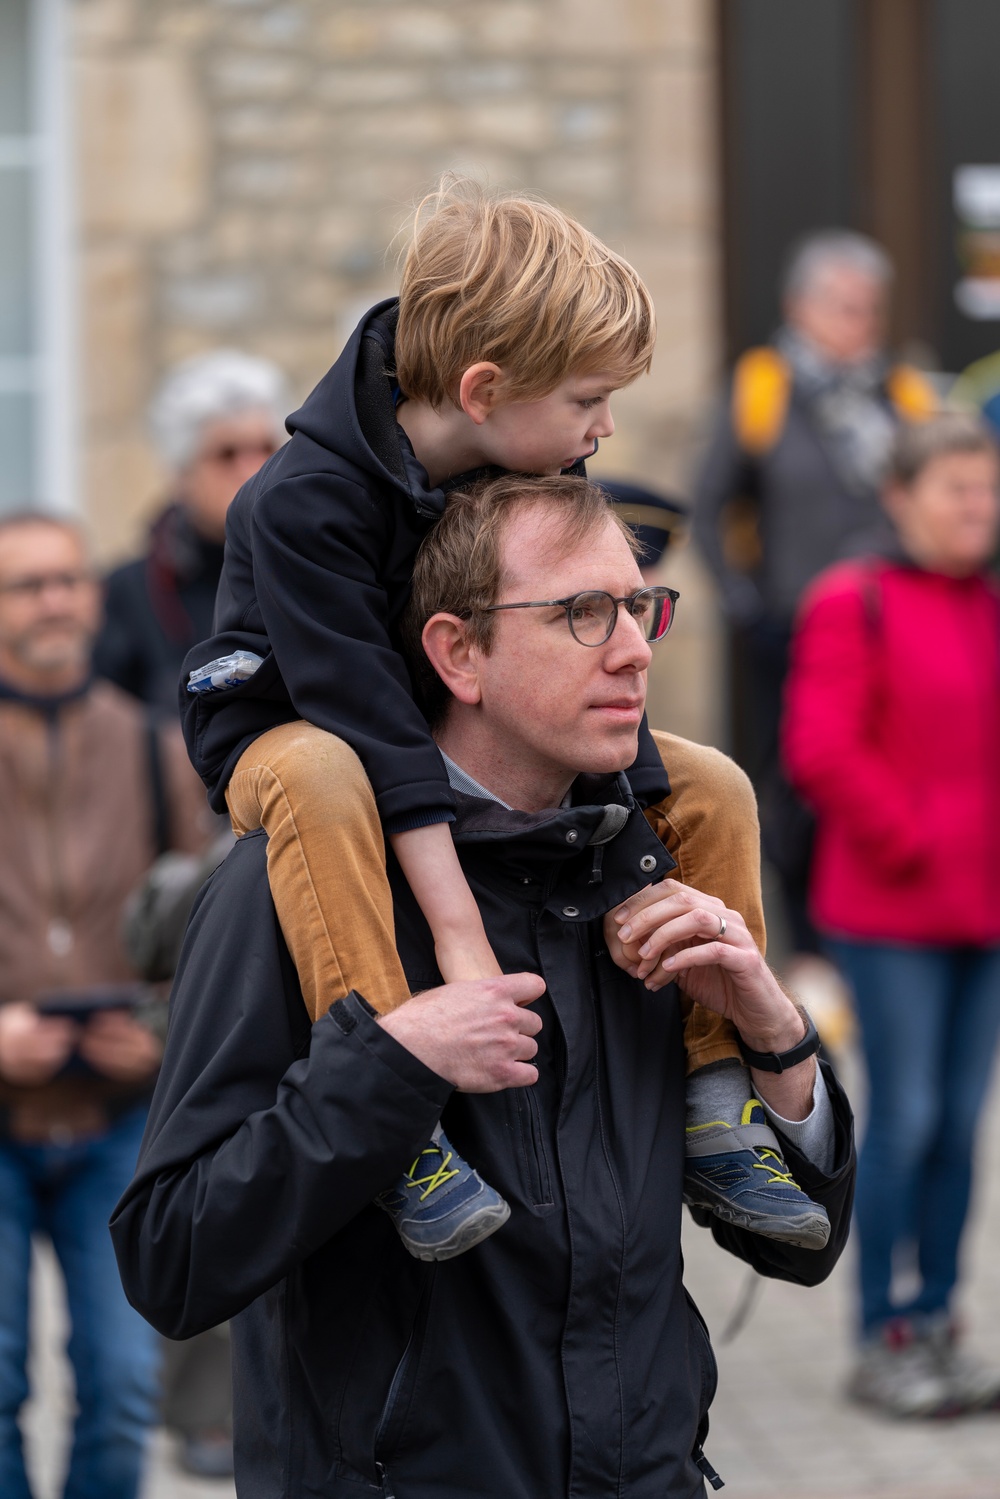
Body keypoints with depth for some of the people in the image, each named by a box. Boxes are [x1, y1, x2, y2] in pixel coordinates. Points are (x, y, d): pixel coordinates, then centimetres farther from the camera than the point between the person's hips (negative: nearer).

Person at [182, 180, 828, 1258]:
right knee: (320, 778, -42)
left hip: (492, 739, 6)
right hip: (285, 729, -6)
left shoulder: (548, 481, -10)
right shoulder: (304, 501, -30)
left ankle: (715, 1109, -5)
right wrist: (460, 934, -42)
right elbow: (369, 723, -37)